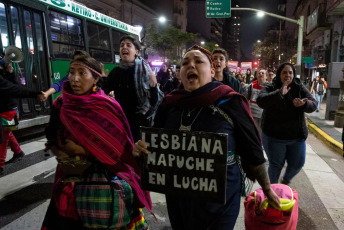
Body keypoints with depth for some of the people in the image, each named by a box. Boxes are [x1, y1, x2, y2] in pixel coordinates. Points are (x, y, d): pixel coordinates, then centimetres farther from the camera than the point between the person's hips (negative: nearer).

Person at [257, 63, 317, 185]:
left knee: (297, 163, 15)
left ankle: (286, 179, 46)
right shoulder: (270, 88, -10)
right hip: (274, 136, -4)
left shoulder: (300, 88, 2)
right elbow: (260, 101, -27)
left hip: (297, 135, 4)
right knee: (276, 164, 10)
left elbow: (313, 104, -2)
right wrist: (279, 93, -39)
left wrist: (304, 104, -25)